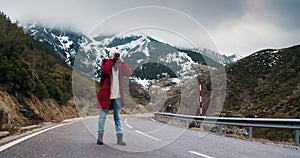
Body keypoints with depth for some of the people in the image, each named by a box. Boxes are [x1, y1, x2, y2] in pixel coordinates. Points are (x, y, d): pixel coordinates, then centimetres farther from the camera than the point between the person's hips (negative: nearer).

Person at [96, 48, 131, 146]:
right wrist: (111, 59, -16)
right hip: (106, 95, -4)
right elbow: (104, 70, -25)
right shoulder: (106, 63, -1)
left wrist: (122, 62, -4)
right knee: (103, 115, 1)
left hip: (117, 96, 5)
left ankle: (119, 138, 11)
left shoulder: (119, 66, 12)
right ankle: (100, 136, 7)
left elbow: (129, 73, -2)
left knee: (117, 117, 8)